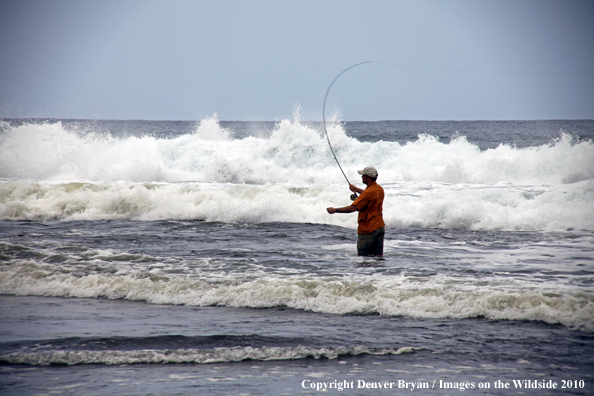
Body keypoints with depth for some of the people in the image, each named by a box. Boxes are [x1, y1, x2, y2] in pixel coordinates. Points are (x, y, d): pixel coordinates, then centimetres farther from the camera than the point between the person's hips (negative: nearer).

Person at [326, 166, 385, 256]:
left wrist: (335, 210, -19)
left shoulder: (368, 192, -22)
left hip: (368, 228, -8)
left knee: (363, 255, -1)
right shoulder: (379, 189, 5)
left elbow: (353, 208, -26)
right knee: (378, 255, 8)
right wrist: (357, 190, 29)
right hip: (380, 227, 8)